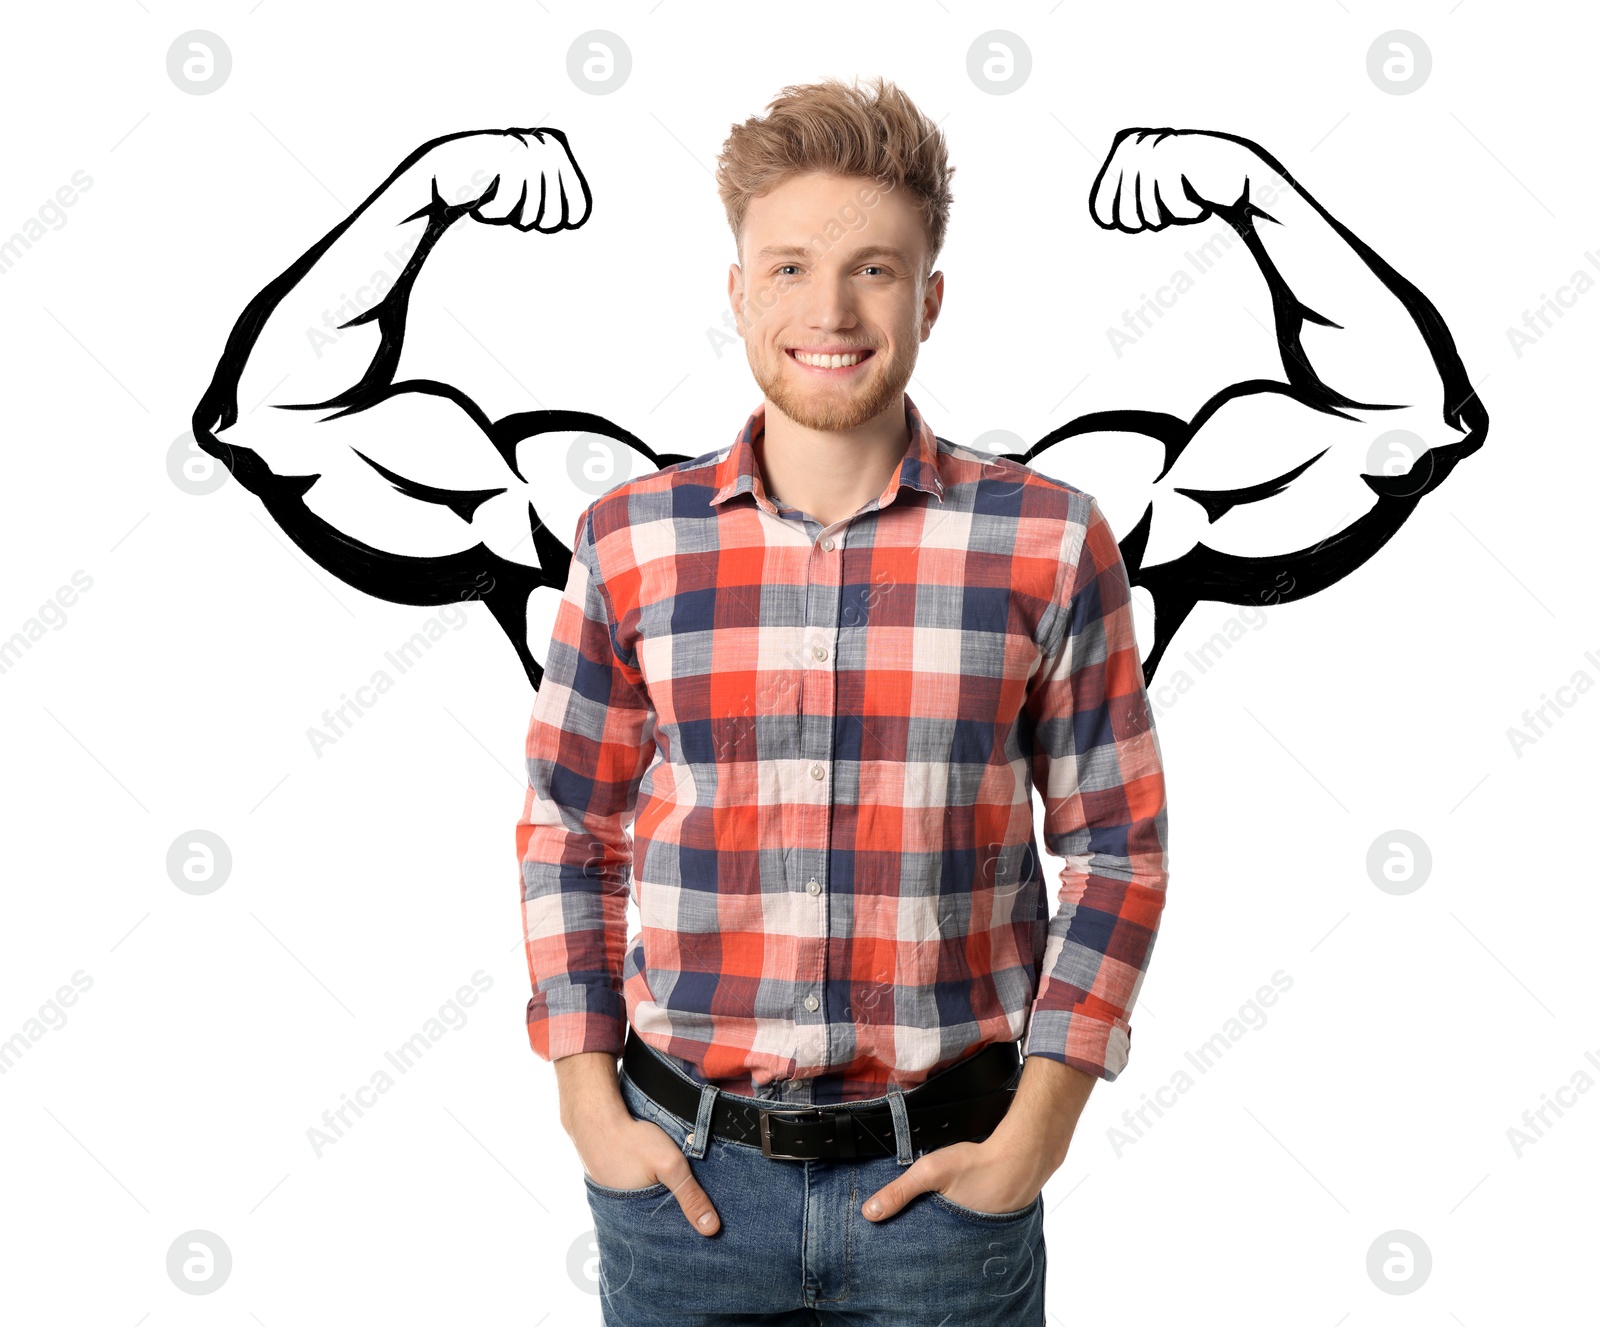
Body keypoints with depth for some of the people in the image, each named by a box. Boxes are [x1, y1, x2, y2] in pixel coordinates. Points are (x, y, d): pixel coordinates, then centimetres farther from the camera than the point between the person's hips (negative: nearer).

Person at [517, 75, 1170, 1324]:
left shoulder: (1049, 540, -5)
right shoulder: (629, 539, -1)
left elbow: (1119, 851, 0)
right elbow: (567, 836, 6)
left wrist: (1035, 1136, -5)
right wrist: (588, 1104, 0)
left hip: (942, 1174, -1)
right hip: (681, 1172, 1)